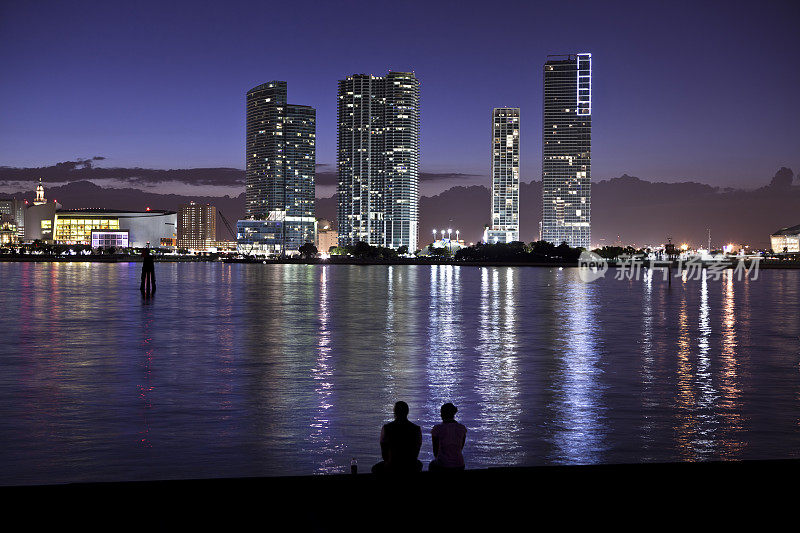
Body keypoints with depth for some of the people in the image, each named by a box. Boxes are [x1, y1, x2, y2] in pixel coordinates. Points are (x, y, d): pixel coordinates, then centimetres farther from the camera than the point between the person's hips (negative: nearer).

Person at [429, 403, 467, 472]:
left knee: (432, 465, 33)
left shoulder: (437, 429, -10)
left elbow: (435, 451, 0)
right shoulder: (462, 428, -2)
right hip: (459, 467, 2)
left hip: (442, 467, -2)